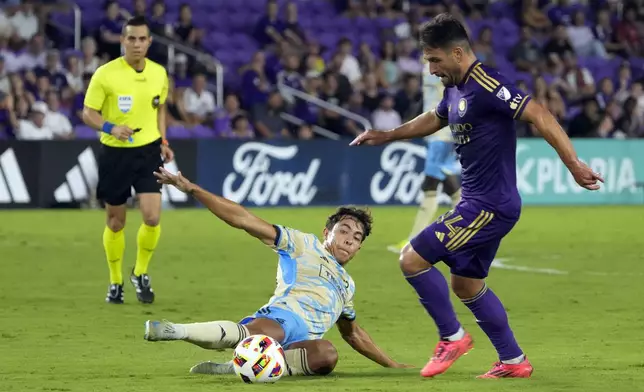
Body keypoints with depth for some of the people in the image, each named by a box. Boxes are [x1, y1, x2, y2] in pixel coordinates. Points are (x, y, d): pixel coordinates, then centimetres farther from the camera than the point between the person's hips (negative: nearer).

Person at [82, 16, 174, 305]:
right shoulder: (105, 74, -10)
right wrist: (110, 127, -25)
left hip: (148, 151, 2)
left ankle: (140, 273, 12)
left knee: (152, 217, -12)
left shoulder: (159, 73, 2)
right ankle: (115, 282, 25)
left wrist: (163, 141, 9)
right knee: (115, 222, 7)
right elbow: (88, 113, -6)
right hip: (115, 153, -2)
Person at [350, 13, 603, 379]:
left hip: (489, 206, -10)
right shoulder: (456, 89, 11)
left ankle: (452, 337, 4)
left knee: (413, 259, -10)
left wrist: (574, 164, -31)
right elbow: (435, 119, 32)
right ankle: (513, 361, 24)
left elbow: (538, 114, -26)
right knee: (466, 283, 18)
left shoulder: (487, 87, -20)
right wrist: (386, 136, 34)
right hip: (478, 202, 10)